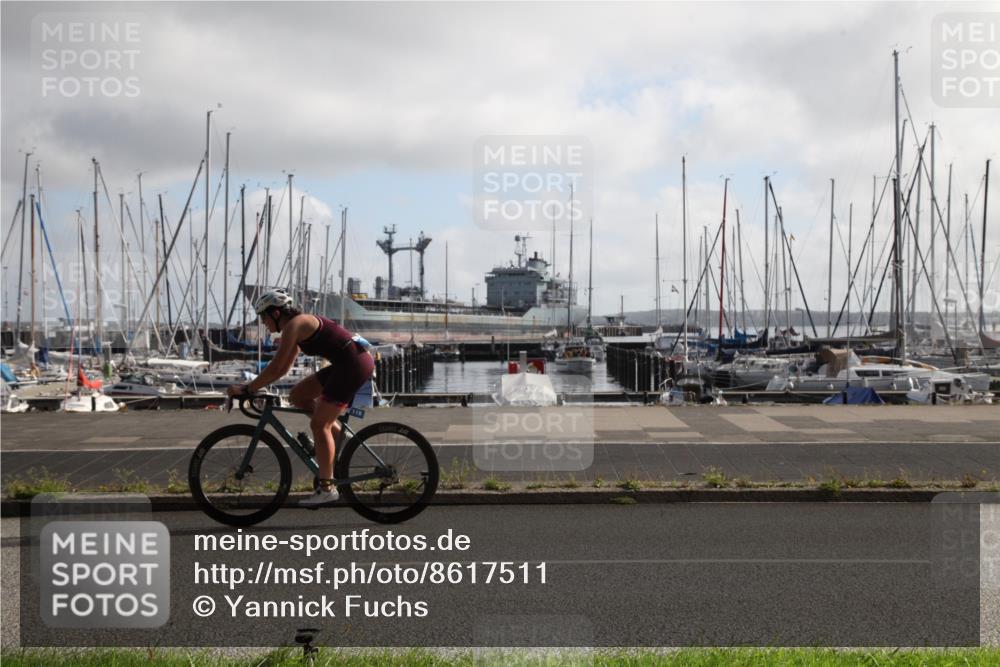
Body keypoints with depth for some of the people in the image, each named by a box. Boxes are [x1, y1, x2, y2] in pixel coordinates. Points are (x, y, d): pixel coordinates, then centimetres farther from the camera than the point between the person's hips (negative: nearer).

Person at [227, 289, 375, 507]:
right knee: (298, 395, 14)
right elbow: (283, 368, 24)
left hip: (353, 364, -10)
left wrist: (246, 389, -6)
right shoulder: (300, 325, 20)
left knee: (318, 424, -5)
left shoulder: (293, 325, -9)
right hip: (348, 364, 10)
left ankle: (326, 488, -2)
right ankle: (339, 435, 14)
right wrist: (253, 386, 18)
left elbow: (275, 368, -12)